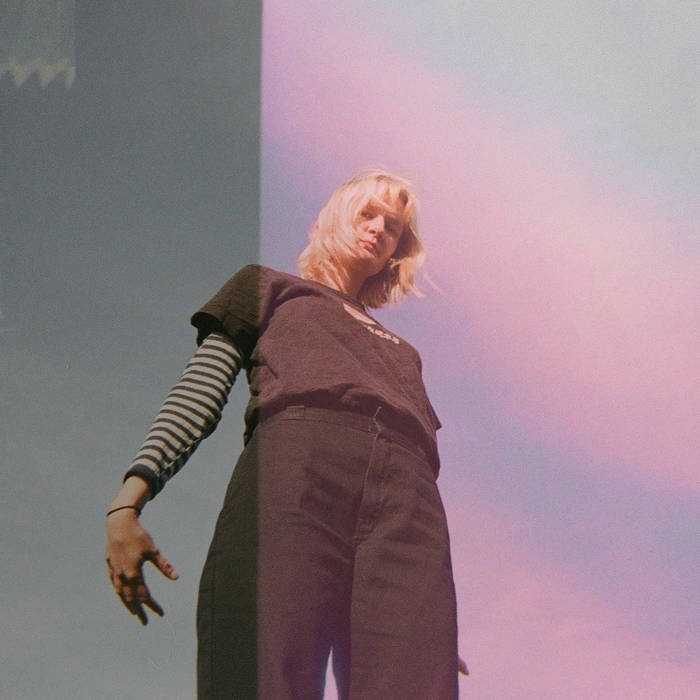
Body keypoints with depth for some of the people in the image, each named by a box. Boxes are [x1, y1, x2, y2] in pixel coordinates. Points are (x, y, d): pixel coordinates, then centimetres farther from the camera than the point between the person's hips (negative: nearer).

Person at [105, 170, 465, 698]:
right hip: (293, 473, -3)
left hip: (405, 508, 3)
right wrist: (128, 501, -1)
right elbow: (198, 396, 16)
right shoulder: (272, 291, 32)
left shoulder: (401, 352, 41)